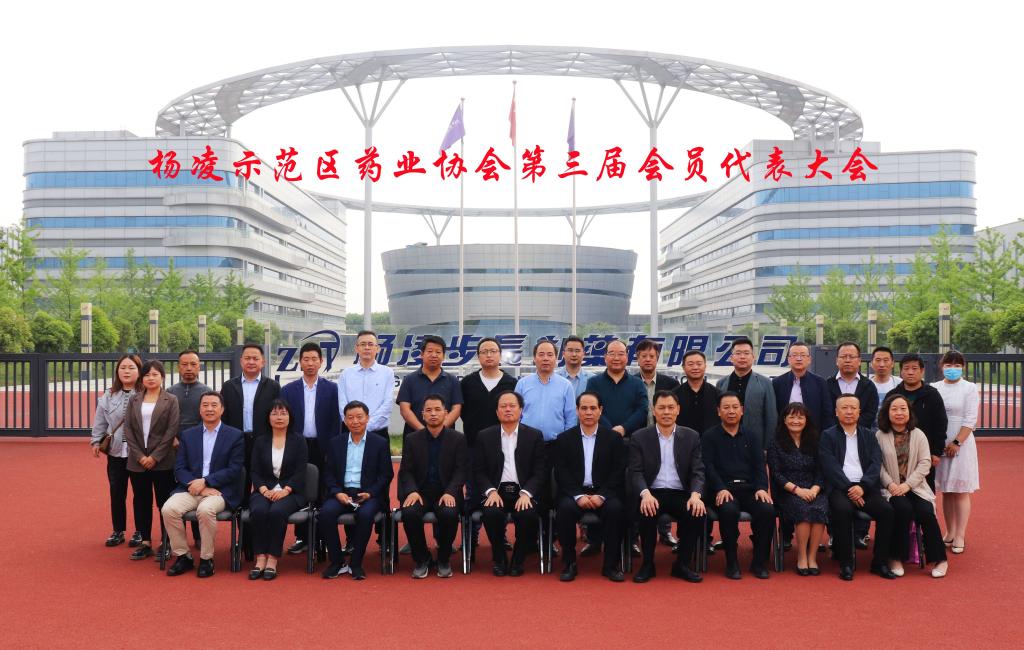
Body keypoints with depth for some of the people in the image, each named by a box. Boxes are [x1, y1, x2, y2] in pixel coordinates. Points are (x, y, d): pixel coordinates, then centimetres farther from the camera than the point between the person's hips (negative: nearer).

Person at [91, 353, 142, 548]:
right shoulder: (108, 396, 5)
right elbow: (100, 422, 11)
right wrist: (96, 441, 5)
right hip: (116, 452, 4)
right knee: (116, 493, 11)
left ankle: (140, 532, 19)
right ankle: (118, 531, 25)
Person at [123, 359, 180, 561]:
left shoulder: (171, 400, 0)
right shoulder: (134, 400, 9)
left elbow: (171, 431, -7)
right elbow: (128, 429, 4)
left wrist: (155, 457, -12)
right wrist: (140, 456, -6)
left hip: (162, 462, -3)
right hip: (138, 461, 3)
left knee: (164, 502, 1)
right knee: (141, 502, 8)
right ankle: (145, 543, 17)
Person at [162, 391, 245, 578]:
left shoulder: (235, 436, 3)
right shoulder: (188, 435, 15)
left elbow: (234, 470, -5)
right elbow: (179, 468, 7)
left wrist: (205, 482, -14)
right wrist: (194, 484, -12)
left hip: (220, 491, -4)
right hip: (191, 489, 4)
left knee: (205, 509, -34)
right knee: (168, 508, -24)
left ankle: (206, 559, -14)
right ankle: (183, 556, -5)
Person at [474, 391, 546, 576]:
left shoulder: (535, 436, 7)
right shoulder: (484, 436, 10)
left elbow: (540, 471, 2)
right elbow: (479, 471, 6)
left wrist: (526, 493, -15)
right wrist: (491, 491, -12)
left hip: (524, 492, 0)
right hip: (496, 491, 1)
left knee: (528, 515, -31)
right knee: (491, 513, -31)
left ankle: (517, 559, -3)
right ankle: (499, 559, -4)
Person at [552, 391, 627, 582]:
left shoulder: (614, 438, 8)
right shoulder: (564, 439, 8)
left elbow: (618, 472, 1)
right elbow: (561, 473, 0)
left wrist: (601, 496, -15)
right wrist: (578, 496, -16)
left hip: (604, 492, 0)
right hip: (574, 492, 0)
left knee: (615, 508, -31)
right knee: (565, 508, -31)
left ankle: (611, 565, -16)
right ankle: (569, 564, -16)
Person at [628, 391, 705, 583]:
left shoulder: (691, 437, 9)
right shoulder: (639, 437, 4)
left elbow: (698, 471, 2)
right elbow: (635, 472, -5)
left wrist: (695, 494, -19)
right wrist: (645, 494, -26)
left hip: (681, 494, 2)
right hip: (652, 493, -1)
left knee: (697, 513, -28)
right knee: (647, 512, -33)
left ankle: (681, 564, -6)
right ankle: (648, 564, -10)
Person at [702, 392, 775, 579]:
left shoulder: (751, 437, 19)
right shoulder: (709, 436, 9)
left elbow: (759, 465, 11)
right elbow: (708, 466, -2)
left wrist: (761, 488, -8)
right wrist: (721, 489, -18)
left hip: (749, 488, 3)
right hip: (722, 489, -3)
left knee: (768, 510, -26)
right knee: (729, 511, -35)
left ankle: (759, 562, -8)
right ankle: (731, 562, -16)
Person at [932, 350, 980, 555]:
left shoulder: (969, 388, -2)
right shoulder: (934, 388, 6)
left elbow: (971, 419, -8)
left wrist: (956, 442, -14)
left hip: (961, 444, -3)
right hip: (939, 445, 3)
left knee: (961, 491, 1)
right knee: (946, 491, 9)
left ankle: (960, 536, 7)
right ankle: (949, 533, 19)